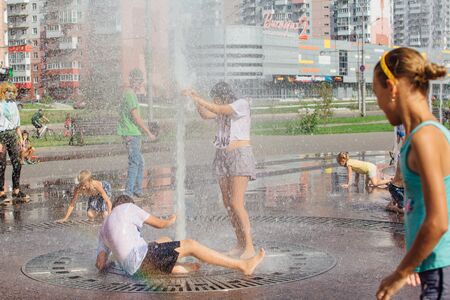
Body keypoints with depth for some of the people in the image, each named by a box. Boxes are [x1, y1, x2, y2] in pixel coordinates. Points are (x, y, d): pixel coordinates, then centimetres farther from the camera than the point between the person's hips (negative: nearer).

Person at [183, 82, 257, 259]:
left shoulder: (242, 104, -8)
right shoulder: (223, 109, 14)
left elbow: (218, 110, -18)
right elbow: (205, 115, 9)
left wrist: (197, 98, -16)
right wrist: (197, 100, -5)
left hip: (240, 156, -8)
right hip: (222, 158, 8)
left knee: (236, 204, -16)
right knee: (228, 204, 5)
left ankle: (249, 246, -13)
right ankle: (240, 244, 12)